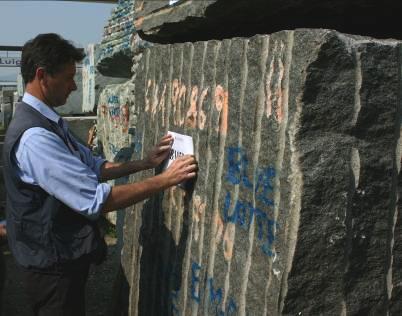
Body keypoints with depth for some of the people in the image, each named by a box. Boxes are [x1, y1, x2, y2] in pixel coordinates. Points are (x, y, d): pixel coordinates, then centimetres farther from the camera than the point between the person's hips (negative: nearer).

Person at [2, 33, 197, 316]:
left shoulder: (50, 122, 5)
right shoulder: (34, 136, -28)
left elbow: (93, 167, 9)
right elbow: (96, 200, -29)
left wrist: (146, 163, 0)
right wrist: (166, 179, -24)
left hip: (64, 252, 9)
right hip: (53, 261, -9)